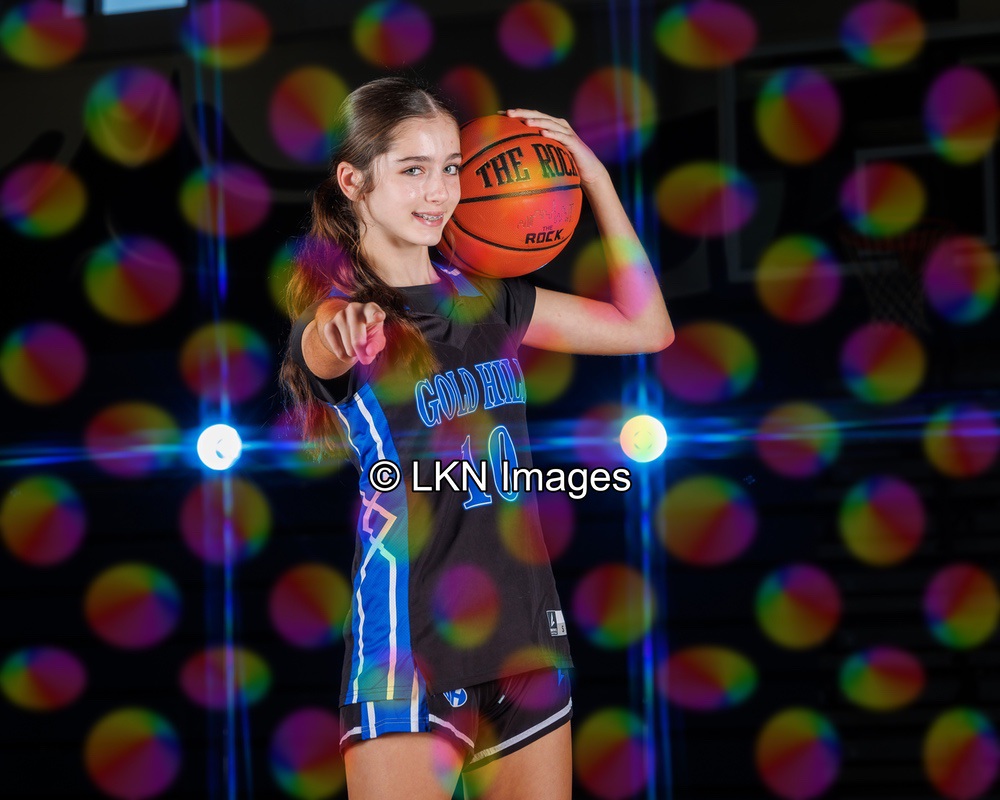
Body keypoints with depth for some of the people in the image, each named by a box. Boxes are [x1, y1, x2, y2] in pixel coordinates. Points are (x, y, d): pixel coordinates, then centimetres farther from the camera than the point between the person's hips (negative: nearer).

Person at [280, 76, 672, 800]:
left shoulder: (484, 302, 11)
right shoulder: (338, 317, -8)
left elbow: (645, 329, 17)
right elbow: (322, 353, -33)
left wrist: (596, 180, 10)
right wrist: (344, 332, -58)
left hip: (526, 636, 6)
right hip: (410, 638, -6)